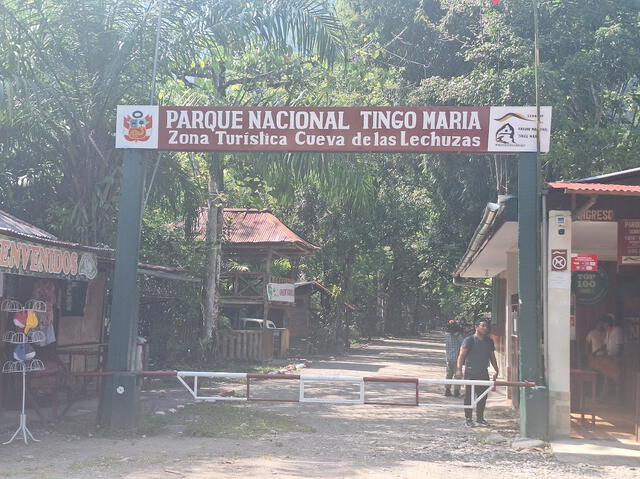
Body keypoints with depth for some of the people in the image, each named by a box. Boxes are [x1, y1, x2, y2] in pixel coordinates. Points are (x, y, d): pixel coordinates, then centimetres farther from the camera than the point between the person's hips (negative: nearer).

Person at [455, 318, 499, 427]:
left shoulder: (489, 341, 12)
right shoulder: (469, 340, -6)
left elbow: (492, 356, 21)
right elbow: (461, 355, -12)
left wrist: (496, 370, 16)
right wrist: (459, 369, -21)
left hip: (484, 373, 5)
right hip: (470, 373, -5)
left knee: (483, 397, 8)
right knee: (469, 397, -1)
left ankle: (480, 418, 20)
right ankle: (468, 419, 6)